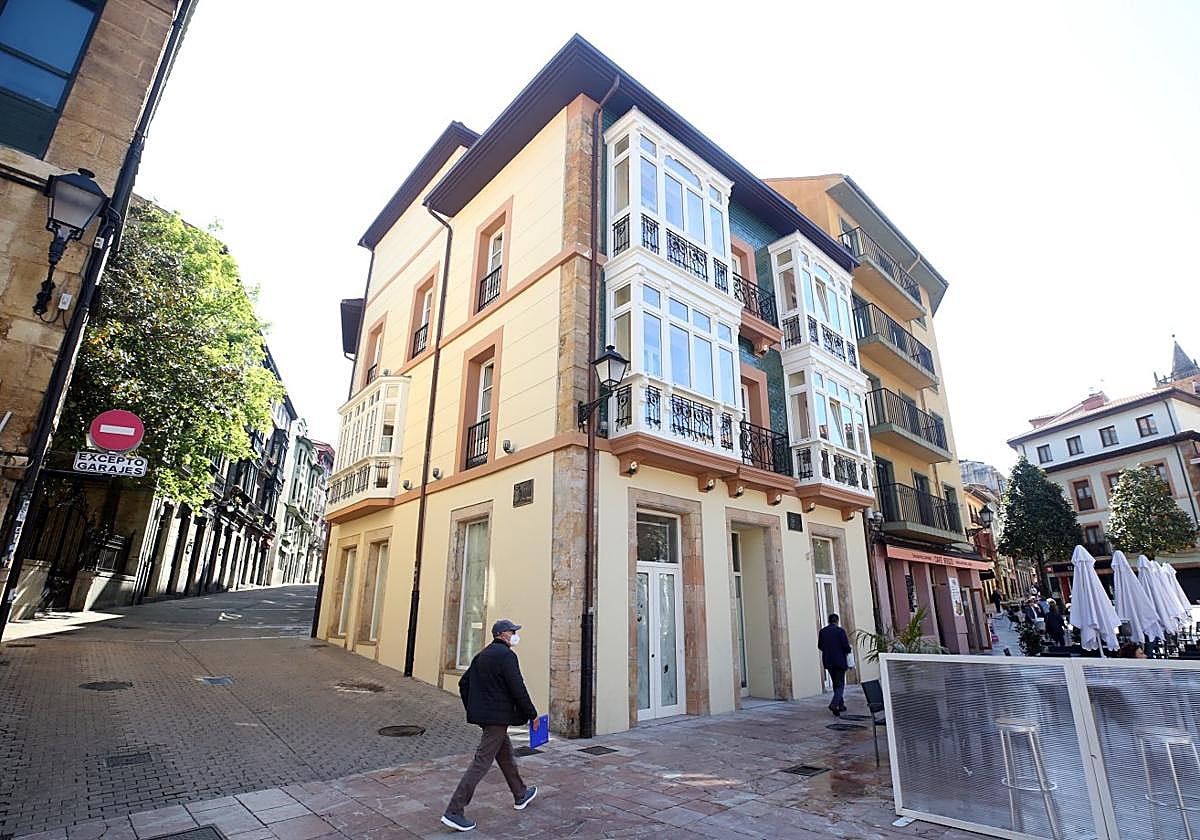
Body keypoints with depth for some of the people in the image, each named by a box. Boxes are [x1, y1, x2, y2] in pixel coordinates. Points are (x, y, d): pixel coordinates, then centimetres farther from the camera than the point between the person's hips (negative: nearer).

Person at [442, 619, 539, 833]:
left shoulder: (482, 655, 10)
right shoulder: (506, 655, -17)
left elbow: (463, 683, 15)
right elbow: (518, 689, -19)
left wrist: (472, 710, 21)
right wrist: (532, 714, -8)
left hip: (483, 714, 10)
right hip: (498, 717, -10)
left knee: (506, 755, 22)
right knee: (482, 762, -3)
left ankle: (520, 795, 38)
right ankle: (454, 812, -1)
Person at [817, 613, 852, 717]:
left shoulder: (822, 631, 2)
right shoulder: (840, 631, -12)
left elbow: (820, 646, 7)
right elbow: (846, 647, -15)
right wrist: (849, 649, 7)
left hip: (828, 662, 5)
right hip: (840, 661, -5)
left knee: (836, 684, 19)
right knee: (840, 685, 0)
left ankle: (841, 704, 26)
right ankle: (834, 704, -17)